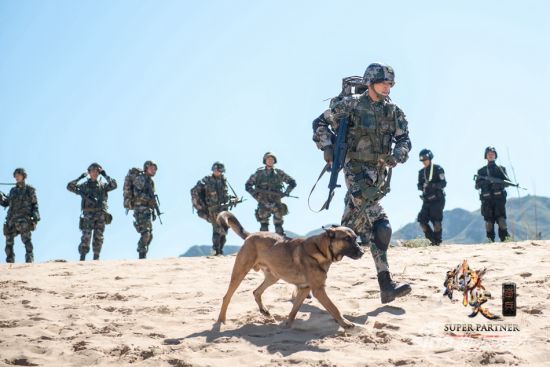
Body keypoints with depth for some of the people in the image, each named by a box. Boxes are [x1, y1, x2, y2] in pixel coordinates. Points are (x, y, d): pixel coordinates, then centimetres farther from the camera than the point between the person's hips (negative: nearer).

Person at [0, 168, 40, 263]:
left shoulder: (30, 190, 8)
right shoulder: (13, 190, 21)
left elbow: (35, 205, 4)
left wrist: (35, 219, -8)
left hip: (24, 219, -5)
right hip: (11, 220, 5)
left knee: (27, 241, -19)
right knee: (9, 243, 1)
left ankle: (29, 261, -26)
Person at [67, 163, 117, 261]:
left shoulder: (103, 185, 12)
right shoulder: (84, 186, 10)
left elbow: (114, 185, -4)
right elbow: (70, 187, 2)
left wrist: (105, 175, -3)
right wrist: (79, 178, -7)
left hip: (101, 215, 1)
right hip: (88, 214, -1)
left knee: (98, 238, 0)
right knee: (86, 237, -10)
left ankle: (96, 258, 6)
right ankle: (82, 257, -8)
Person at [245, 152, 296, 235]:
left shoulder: (279, 173, 7)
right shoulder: (259, 173, 6)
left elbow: (292, 183, 12)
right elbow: (248, 185, 9)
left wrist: (285, 193, -1)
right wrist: (255, 195, -4)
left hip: (276, 203, 1)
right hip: (263, 203, 0)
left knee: (278, 224, -6)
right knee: (264, 224, -6)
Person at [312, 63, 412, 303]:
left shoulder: (393, 111, 9)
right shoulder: (351, 104, -6)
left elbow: (404, 139, 7)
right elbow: (320, 123, 0)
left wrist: (397, 156, -14)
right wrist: (327, 147, -14)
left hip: (380, 173, 7)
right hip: (357, 170, -7)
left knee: (362, 224, 9)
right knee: (379, 226, -19)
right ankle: (386, 285, -20)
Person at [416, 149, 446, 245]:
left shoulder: (438, 169, -4)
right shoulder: (421, 172, 12)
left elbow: (443, 183, -11)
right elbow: (419, 186, 11)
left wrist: (432, 185, -25)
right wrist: (422, 186, -12)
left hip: (437, 199, -5)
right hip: (427, 200, 5)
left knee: (436, 221, -8)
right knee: (422, 220, -4)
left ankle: (437, 241, 6)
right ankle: (432, 239, 10)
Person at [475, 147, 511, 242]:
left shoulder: (501, 169, 13)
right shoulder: (481, 171, 14)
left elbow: (508, 182, 5)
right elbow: (477, 186, 9)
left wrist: (500, 182, -16)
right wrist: (483, 182, -11)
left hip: (499, 198, -1)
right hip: (487, 199, 1)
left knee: (501, 219, -11)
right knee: (489, 221, -3)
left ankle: (504, 239, -9)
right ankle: (491, 240, 1)